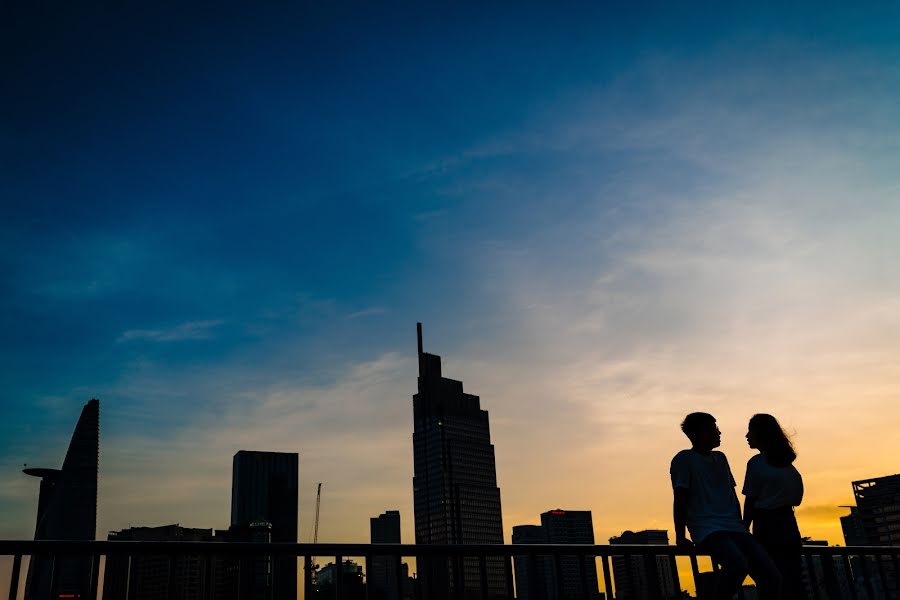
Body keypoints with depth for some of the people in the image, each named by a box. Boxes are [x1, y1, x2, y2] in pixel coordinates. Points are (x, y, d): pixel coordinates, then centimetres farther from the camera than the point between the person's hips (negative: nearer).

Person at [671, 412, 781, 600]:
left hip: (734, 528, 7)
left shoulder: (720, 458, 20)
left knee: (771, 577, -9)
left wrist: (741, 530, 18)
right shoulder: (684, 459, -2)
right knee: (738, 565, -34)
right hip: (707, 531, -7)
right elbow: (680, 501, -7)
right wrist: (680, 538, -10)